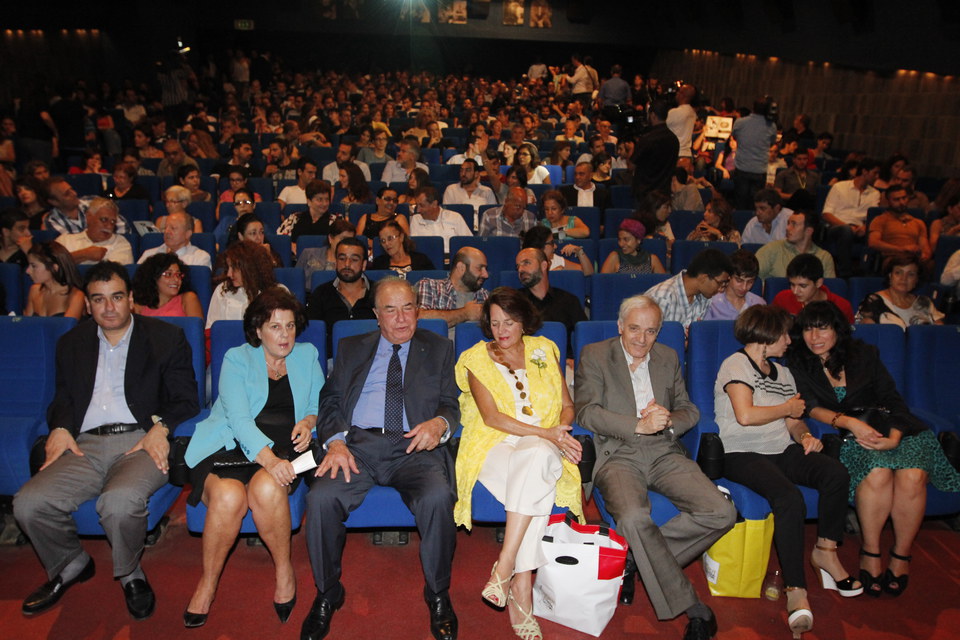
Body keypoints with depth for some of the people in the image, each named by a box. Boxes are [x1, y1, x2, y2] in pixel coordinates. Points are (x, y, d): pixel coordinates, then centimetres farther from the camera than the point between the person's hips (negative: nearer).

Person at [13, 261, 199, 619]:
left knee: (120, 501, -34)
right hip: (86, 445, 4)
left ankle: (130, 574, -1)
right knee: (28, 503, -20)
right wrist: (59, 428, 0)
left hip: (141, 442, -4)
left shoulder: (166, 338, 9)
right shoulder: (73, 343, 22)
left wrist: (161, 426, -15)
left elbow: (187, 400, 4)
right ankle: (70, 566, 12)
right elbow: (63, 399, 23)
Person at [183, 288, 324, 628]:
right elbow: (239, 419, -9)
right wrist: (269, 458, -26)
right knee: (229, 496, -33)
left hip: (283, 450, 1)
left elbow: (320, 404, 19)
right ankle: (208, 583, -9)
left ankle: (284, 572, -11)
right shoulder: (237, 359, 4)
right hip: (229, 447, -1)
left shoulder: (307, 355, 16)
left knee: (266, 488, -34)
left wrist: (309, 421, -6)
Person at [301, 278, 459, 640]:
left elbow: (451, 406, 13)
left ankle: (438, 595, -8)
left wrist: (439, 423, -12)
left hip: (413, 447, -1)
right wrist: (335, 441, -9)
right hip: (357, 444, 1)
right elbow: (330, 402, 12)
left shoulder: (438, 349, 19)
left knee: (437, 497, -32)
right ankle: (327, 595, -2)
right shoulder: (351, 349, 20)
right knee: (321, 498, -28)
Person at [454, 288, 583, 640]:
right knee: (537, 483, -36)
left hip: (543, 447, 2)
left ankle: (505, 565, -36)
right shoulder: (477, 358, 7)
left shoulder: (544, 350, 15)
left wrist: (560, 433, -8)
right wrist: (545, 433, -16)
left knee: (536, 457, -37)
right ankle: (522, 586, -33)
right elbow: (491, 417, -5)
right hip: (494, 444, -2)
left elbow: (567, 406, 15)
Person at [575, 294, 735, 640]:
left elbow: (689, 410, 16)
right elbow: (586, 412, -8)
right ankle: (695, 610, -17)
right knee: (633, 517, -34)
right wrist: (639, 425, -19)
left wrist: (668, 420, -8)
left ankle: (638, 558, -5)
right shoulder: (594, 355, 4)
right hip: (618, 454, -4)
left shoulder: (669, 358, 17)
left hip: (665, 453, 4)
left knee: (722, 512, -19)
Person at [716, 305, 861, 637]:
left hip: (782, 451, 7)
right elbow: (745, 415, -18)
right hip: (744, 455, -7)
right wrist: (788, 408, -3)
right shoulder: (737, 364, -4)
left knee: (836, 473, -20)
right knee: (790, 499, -33)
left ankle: (826, 551, -1)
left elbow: (792, 422, 19)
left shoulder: (781, 372, 22)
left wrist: (805, 435, -5)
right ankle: (796, 590, -26)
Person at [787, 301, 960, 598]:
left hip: (890, 430, 2)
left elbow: (892, 399, 3)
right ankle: (869, 552, -15)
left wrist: (894, 437, -14)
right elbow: (810, 406, -7)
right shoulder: (800, 364, 5)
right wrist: (849, 422, -23)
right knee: (878, 472, -33)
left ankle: (901, 555, -9)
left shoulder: (864, 354, 7)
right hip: (847, 438, -2)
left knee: (912, 475, -28)